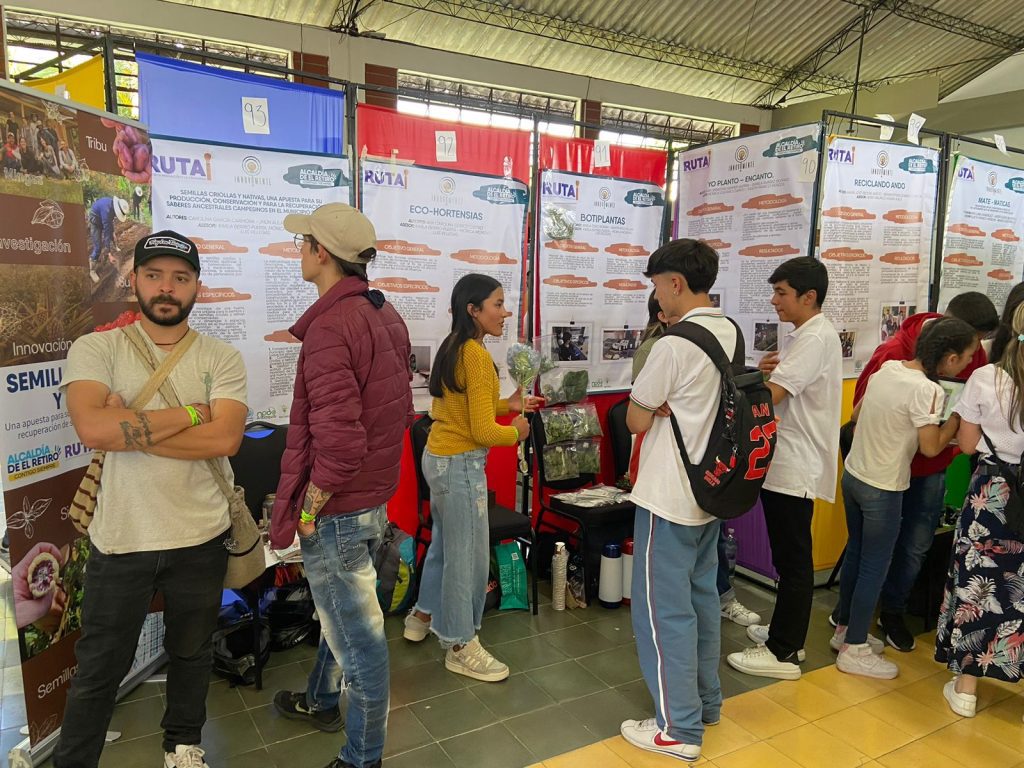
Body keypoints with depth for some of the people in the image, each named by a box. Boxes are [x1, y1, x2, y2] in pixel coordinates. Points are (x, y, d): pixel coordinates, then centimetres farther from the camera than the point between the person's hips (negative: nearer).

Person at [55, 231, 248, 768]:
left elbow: (224, 439, -17)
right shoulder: (95, 350, -4)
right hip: (120, 538, -1)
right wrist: (188, 413, -16)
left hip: (200, 537, 1)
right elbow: (92, 428, -21)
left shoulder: (222, 359, -3)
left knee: (191, 653, 21)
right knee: (99, 668, 14)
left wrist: (129, 429, -18)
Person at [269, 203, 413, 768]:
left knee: (356, 632, 6)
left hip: (337, 509, -10)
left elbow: (337, 438, -29)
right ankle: (321, 702, 50)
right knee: (340, 610, 27)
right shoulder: (384, 315, 7)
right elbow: (400, 411, 13)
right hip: (374, 496, 10)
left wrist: (311, 505, -16)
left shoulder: (329, 327, -23)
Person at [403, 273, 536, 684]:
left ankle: (423, 615, 42)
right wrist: (516, 431, -3)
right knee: (467, 554, 4)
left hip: (438, 457, 10)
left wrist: (507, 404, 11)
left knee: (445, 542, 25)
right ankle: (461, 646, 19)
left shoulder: (451, 349, 7)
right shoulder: (476, 356, -21)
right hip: (461, 465, -10)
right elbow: (484, 432, -22)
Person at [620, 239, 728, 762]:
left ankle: (678, 728, 13)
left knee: (663, 608, 3)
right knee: (701, 596, 19)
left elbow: (636, 420, -14)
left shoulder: (673, 346, -22)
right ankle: (705, 701, 33)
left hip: (668, 498, -9)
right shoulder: (731, 335, 5)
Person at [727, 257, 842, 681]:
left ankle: (783, 653, 10)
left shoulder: (815, 338, -17)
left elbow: (768, 396, -24)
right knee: (789, 558, 18)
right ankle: (786, 633, 31)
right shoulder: (802, 335, 16)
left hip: (796, 467, -10)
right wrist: (769, 370, 0)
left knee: (792, 562, 0)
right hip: (785, 463, 10)